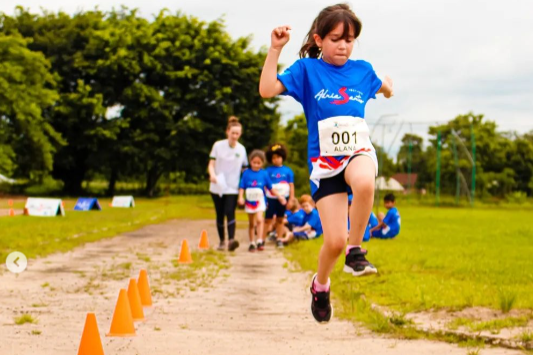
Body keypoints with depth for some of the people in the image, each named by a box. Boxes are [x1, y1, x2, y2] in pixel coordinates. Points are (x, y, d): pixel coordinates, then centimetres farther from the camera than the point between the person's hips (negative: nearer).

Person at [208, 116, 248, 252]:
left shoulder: (242, 149, 4)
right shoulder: (218, 145, -2)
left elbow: (244, 169, 9)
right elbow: (211, 164, -4)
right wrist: (212, 174, -25)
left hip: (233, 188, 0)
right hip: (217, 187, 0)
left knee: (230, 213, -17)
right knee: (220, 215, 8)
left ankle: (231, 240, -26)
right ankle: (222, 241, 20)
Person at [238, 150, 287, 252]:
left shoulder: (264, 174, 0)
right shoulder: (246, 173, -2)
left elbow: (270, 188, 9)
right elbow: (242, 187, -2)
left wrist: (279, 197, 8)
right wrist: (241, 197, -17)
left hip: (260, 200, -1)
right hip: (249, 201, 1)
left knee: (259, 219, -22)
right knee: (251, 223, 12)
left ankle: (260, 241, -21)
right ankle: (252, 243, 22)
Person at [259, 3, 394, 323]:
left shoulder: (363, 70, 7)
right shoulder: (307, 69, -1)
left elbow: (385, 90, 32)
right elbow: (267, 89, -17)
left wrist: (387, 86, 16)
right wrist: (276, 48, -20)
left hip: (358, 151, 2)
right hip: (324, 161, -1)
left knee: (365, 183, -39)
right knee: (334, 241, -8)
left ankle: (356, 250, -17)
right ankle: (321, 285, 25)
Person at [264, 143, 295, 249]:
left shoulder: (287, 171, 1)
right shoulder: (268, 171, -3)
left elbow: (291, 185, 5)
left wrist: (291, 199, 2)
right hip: (271, 199, -2)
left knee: (280, 220, 11)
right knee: (268, 220, 1)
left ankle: (279, 239, 19)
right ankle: (262, 239, 5)